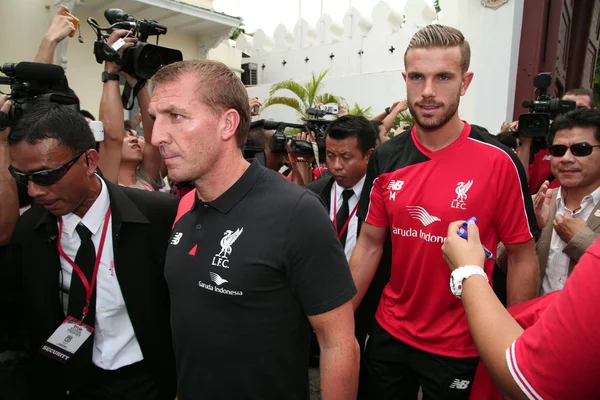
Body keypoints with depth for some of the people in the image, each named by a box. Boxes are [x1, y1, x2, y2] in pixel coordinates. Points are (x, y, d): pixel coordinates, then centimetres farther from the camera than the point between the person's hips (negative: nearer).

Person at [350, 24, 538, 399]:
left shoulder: (498, 161, -16)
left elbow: (523, 256, -8)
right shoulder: (385, 158, -5)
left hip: (460, 347, -3)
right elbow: (370, 245, 0)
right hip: (388, 333, 4)